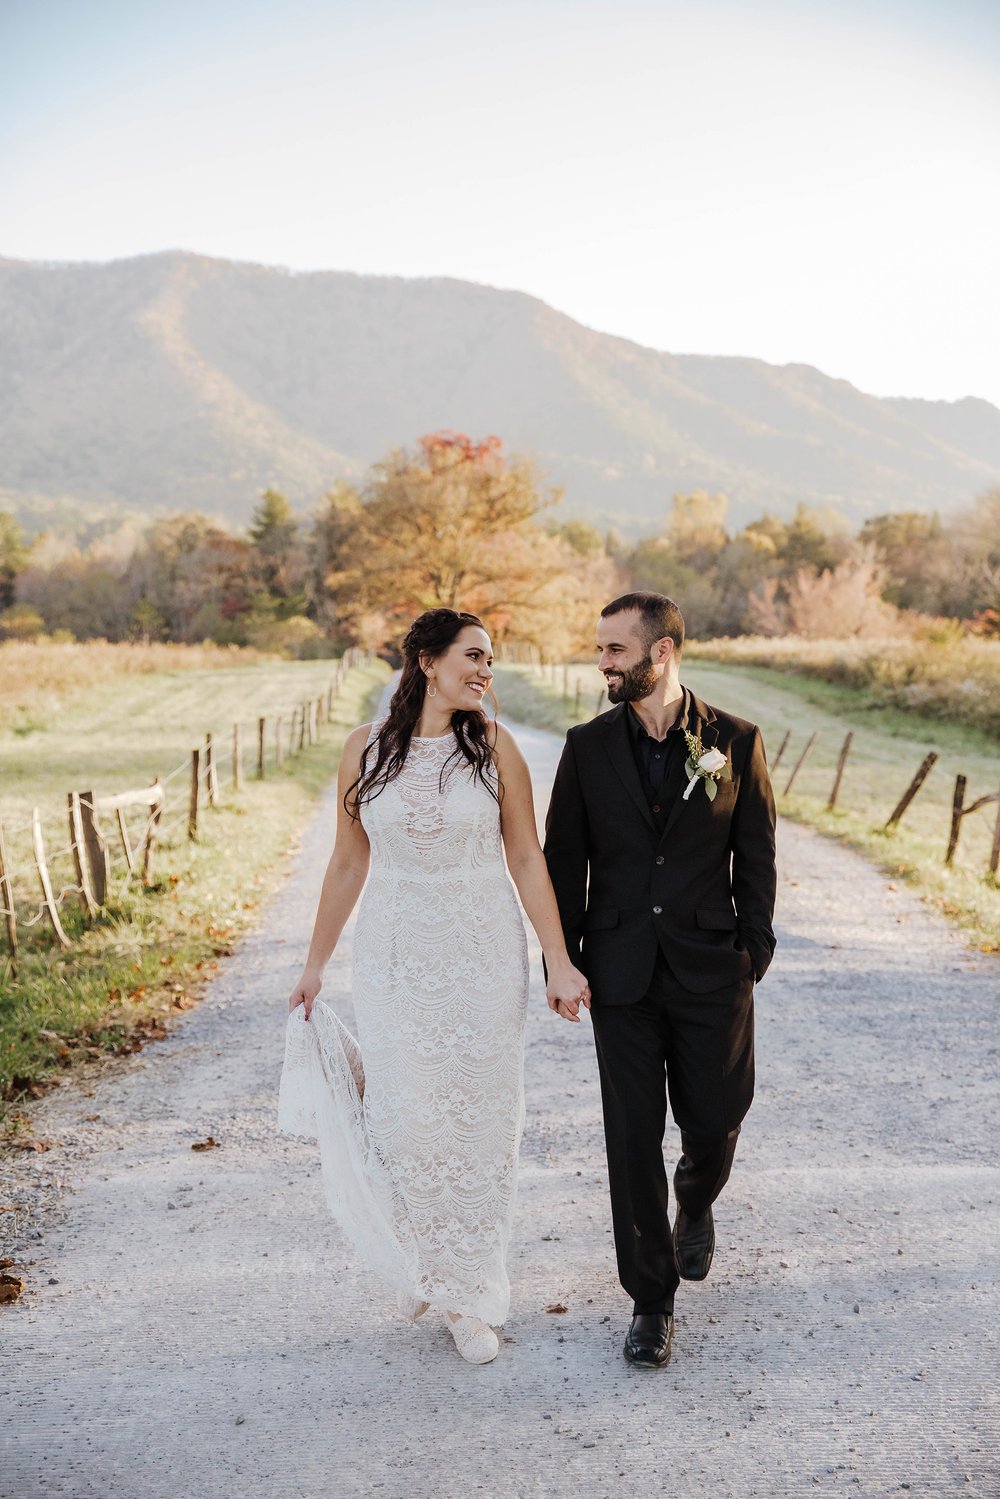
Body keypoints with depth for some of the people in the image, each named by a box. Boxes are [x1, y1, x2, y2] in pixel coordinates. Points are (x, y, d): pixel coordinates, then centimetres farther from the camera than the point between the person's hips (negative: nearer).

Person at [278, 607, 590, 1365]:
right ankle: (418, 1262, 32)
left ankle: (470, 1297, 23)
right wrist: (315, 966, 11)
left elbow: (528, 859, -2)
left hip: (484, 958, 0)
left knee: (480, 1121, 6)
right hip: (396, 956, 0)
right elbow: (349, 863, 7)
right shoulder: (366, 749, -2)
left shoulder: (494, 746, -4)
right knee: (406, 1120, 1)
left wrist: (559, 962, -7)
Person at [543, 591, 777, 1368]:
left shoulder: (735, 741, -3)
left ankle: (696, 1203, 46)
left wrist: (754, 952, -2)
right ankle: (652, 1301, 19)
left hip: (711, 970, 0)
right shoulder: (589, 747, 0)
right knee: (633, 1138, 3)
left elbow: (757, 855, 2)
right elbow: (563, 860, 4)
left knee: (714, 1120, 9)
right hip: (623, 975, 1)